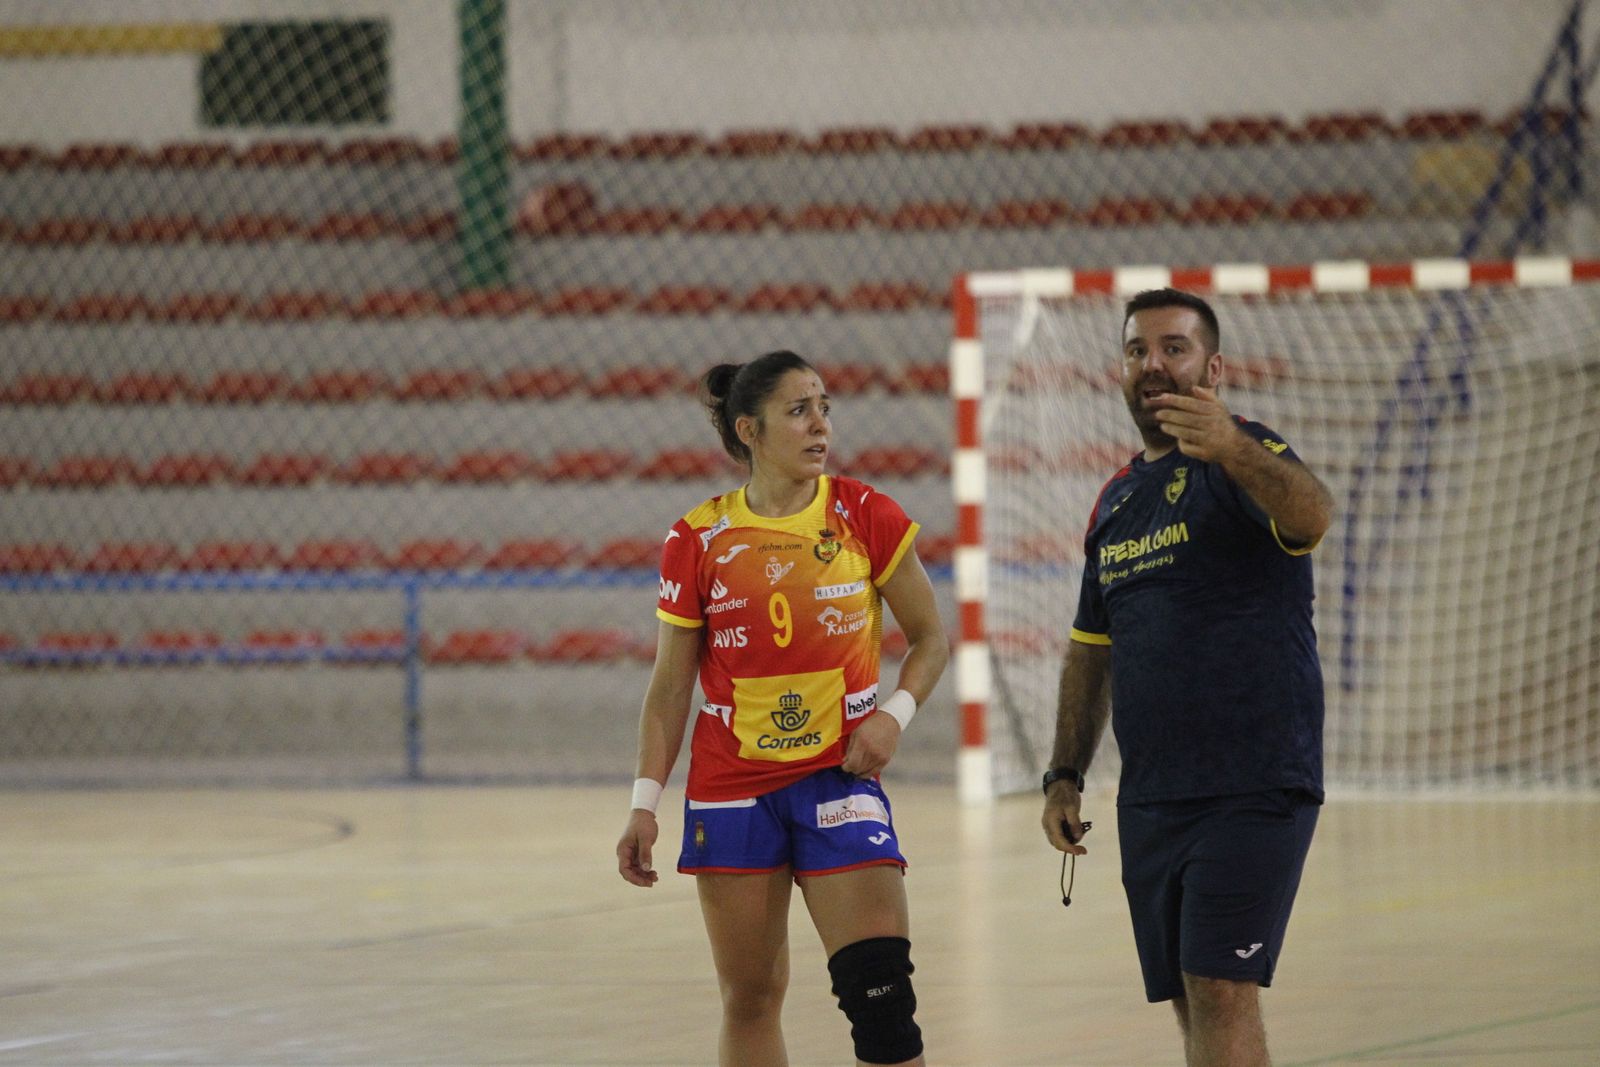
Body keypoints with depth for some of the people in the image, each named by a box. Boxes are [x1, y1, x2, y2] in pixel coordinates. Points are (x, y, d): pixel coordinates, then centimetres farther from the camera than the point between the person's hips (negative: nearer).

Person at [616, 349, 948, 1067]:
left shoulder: (865, 517, -2)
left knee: (880, 992, -13)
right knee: (750, 999, 7)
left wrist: (895, 714, -10)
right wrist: (645, 802, 0)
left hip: (840, 778, -1)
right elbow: (670, 685, 5)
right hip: (731, 786, 1)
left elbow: (929, 637, 8)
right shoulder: (699, 541, -2)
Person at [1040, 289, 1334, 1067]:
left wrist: (1232, 449, -51)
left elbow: (1311, 514, -32)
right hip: (1150, 798, 7)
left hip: (1252, 788, -7)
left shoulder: (1243, 462, -7)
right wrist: (1065, 776, 16)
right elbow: (1091, 651, 24)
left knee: (1222, 992, -15)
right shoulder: (1116, 501, 16)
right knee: (1192, 1003, 9)